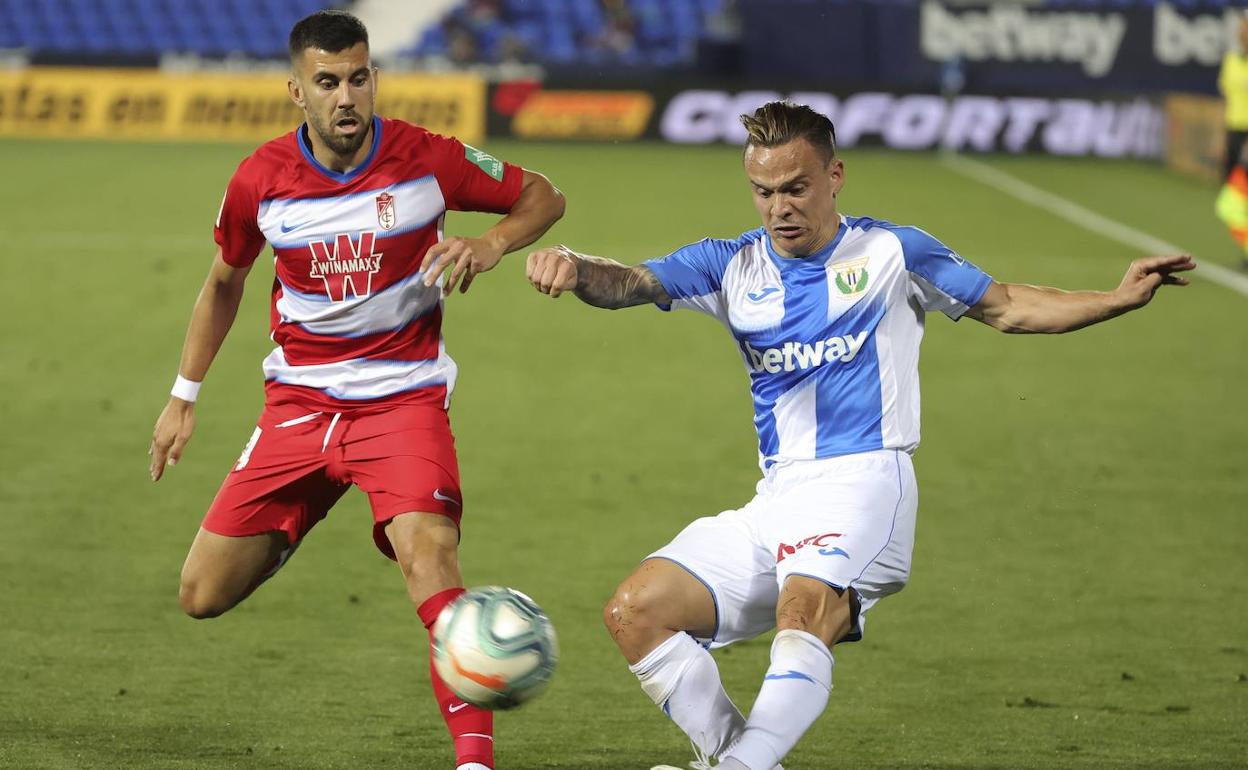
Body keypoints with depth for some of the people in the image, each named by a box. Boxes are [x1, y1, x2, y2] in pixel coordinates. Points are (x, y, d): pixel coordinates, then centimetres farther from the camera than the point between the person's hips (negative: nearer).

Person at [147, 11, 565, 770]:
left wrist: (492, 243, -19)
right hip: (300, 401, 3)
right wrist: (184, 397, 15)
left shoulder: (426, 159, -13)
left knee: (429, 554, -29)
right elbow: (224, 282, 12)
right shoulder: (261, 179, -7)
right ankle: (281, 533, 37)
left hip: (404, 399, -3)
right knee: (204, 595, 1)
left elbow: (543, 196, 1)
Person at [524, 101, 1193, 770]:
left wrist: (1121, 298, 2)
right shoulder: (732, 267, 12)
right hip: (775, 501, 5)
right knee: (634, 612, -8)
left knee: (805, 610, -34)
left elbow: (1010, 309, 16)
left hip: (862, 483, -5)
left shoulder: (890, 254, 7)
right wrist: (572, 267, -28)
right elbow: (630, 283, -4)